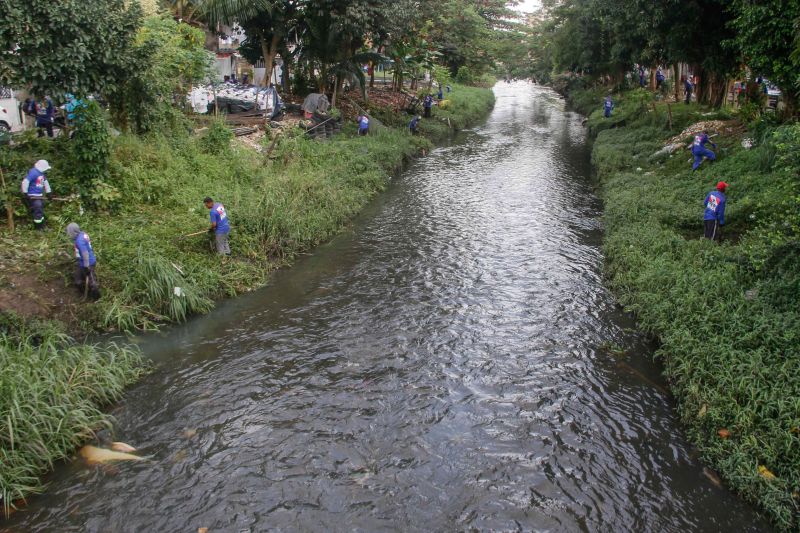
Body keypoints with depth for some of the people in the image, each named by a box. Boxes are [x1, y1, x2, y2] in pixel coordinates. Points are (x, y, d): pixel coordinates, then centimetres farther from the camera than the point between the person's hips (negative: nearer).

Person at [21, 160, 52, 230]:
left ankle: (42, 227, 26)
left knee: (41, 211, 16)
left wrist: (48, 192, 25)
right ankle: (39, 228, -1)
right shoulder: (33, 173, -18)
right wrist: (25, 193, -21)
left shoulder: (41, 173, 12)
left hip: (40, 195, 10)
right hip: (33, 196, -10)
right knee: (38, 211, -9)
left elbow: (46, 182, 26)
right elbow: (25, 182, -24)